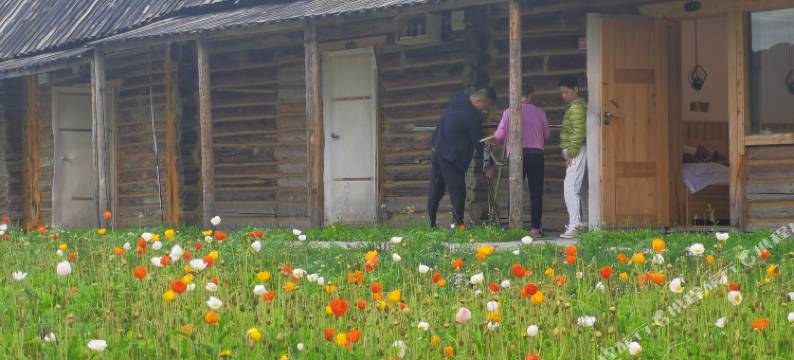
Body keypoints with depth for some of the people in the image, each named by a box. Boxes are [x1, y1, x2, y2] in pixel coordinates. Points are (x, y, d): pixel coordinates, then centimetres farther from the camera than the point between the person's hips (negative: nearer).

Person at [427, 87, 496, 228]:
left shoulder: (457, 99, 4)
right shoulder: (471, 115, -20)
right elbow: (478, 141, -14)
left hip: (437, 151, 9)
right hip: (452, 157, -9)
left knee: (436, 190, 15)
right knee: (457, 192, -6)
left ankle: (431, 223, 20)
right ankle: (458, 225, -9)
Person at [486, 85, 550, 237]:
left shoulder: (509, 112, -2)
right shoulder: (539, 112, 3)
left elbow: (500, 135, -6)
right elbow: (547, 135, 12)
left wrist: (493, 136, 16)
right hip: (536, 153, 1)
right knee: (536, 193, 4)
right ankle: (536, 227, 0)